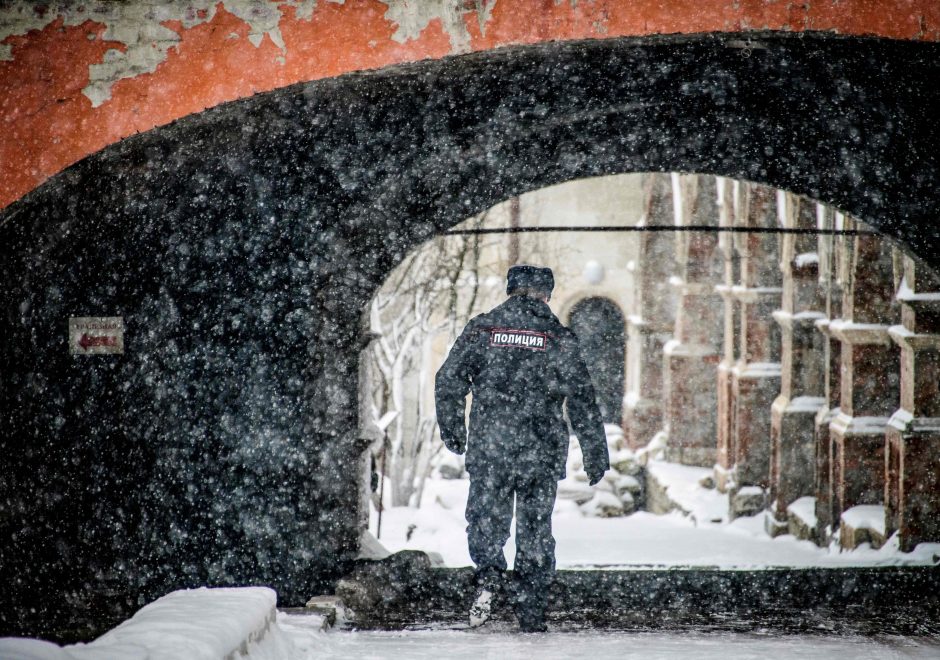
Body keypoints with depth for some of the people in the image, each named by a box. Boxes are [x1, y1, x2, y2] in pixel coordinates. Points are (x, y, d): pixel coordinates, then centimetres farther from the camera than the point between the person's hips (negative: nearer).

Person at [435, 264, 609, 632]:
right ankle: (531, 611, 10)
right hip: (542, 451, 0)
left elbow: (449, 380, 2)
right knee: (535, 527, 9)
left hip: (488, 449, 0)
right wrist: (596, 454, 4)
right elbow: (582, 400, 0)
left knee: (486, 518, 10)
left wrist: (451, 430, 13)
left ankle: (488, 575, -18)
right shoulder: (559, 338, 2)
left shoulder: (482, 328, 4)